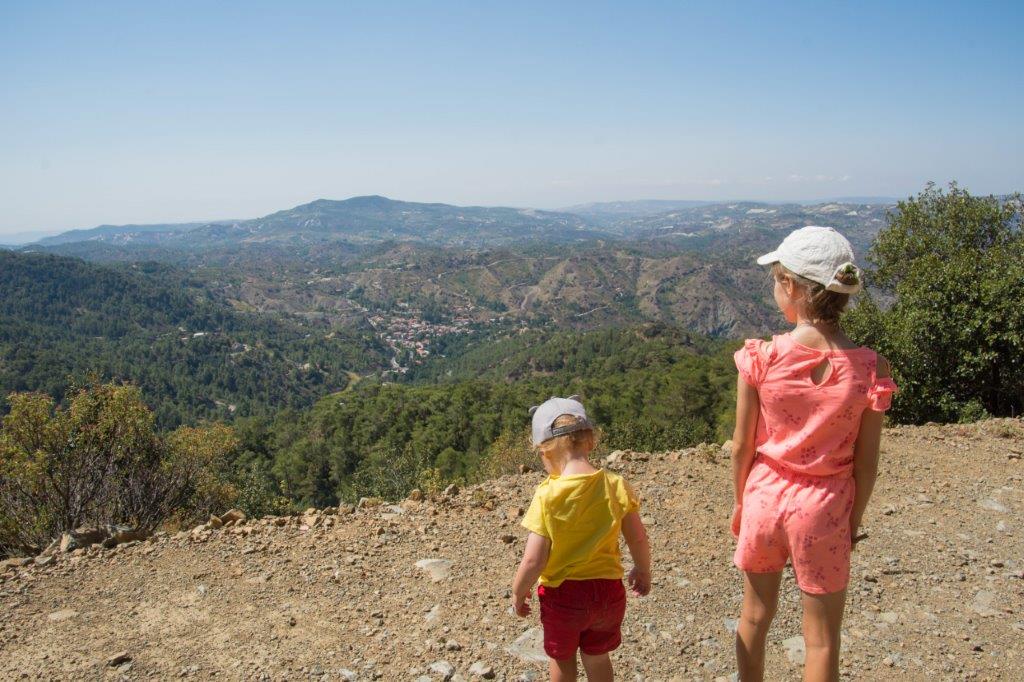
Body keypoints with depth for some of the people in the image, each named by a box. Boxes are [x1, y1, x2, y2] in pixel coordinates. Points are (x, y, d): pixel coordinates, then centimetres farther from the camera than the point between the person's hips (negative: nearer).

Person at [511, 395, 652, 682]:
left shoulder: (548, 495, -22)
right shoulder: (616, 486, -11)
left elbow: (534, 560, -20)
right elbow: (639, 540, -3)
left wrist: (518, 593, -2)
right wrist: (642, 571, 17)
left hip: (562, 594, -3)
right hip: (608, 589, 3)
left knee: (561, 658, 24)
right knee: (597, 656, 26)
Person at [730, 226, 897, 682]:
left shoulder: (761, 358, -16)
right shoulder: (868, 369, -14)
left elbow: (742, 446, -7)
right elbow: (866, 463, -7)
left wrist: (741, 502, 8)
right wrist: (854, 519, 8)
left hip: (764, 497, 1)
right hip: (824, 507, -1)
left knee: (755, 616, 23)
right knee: (821, 639, 16)